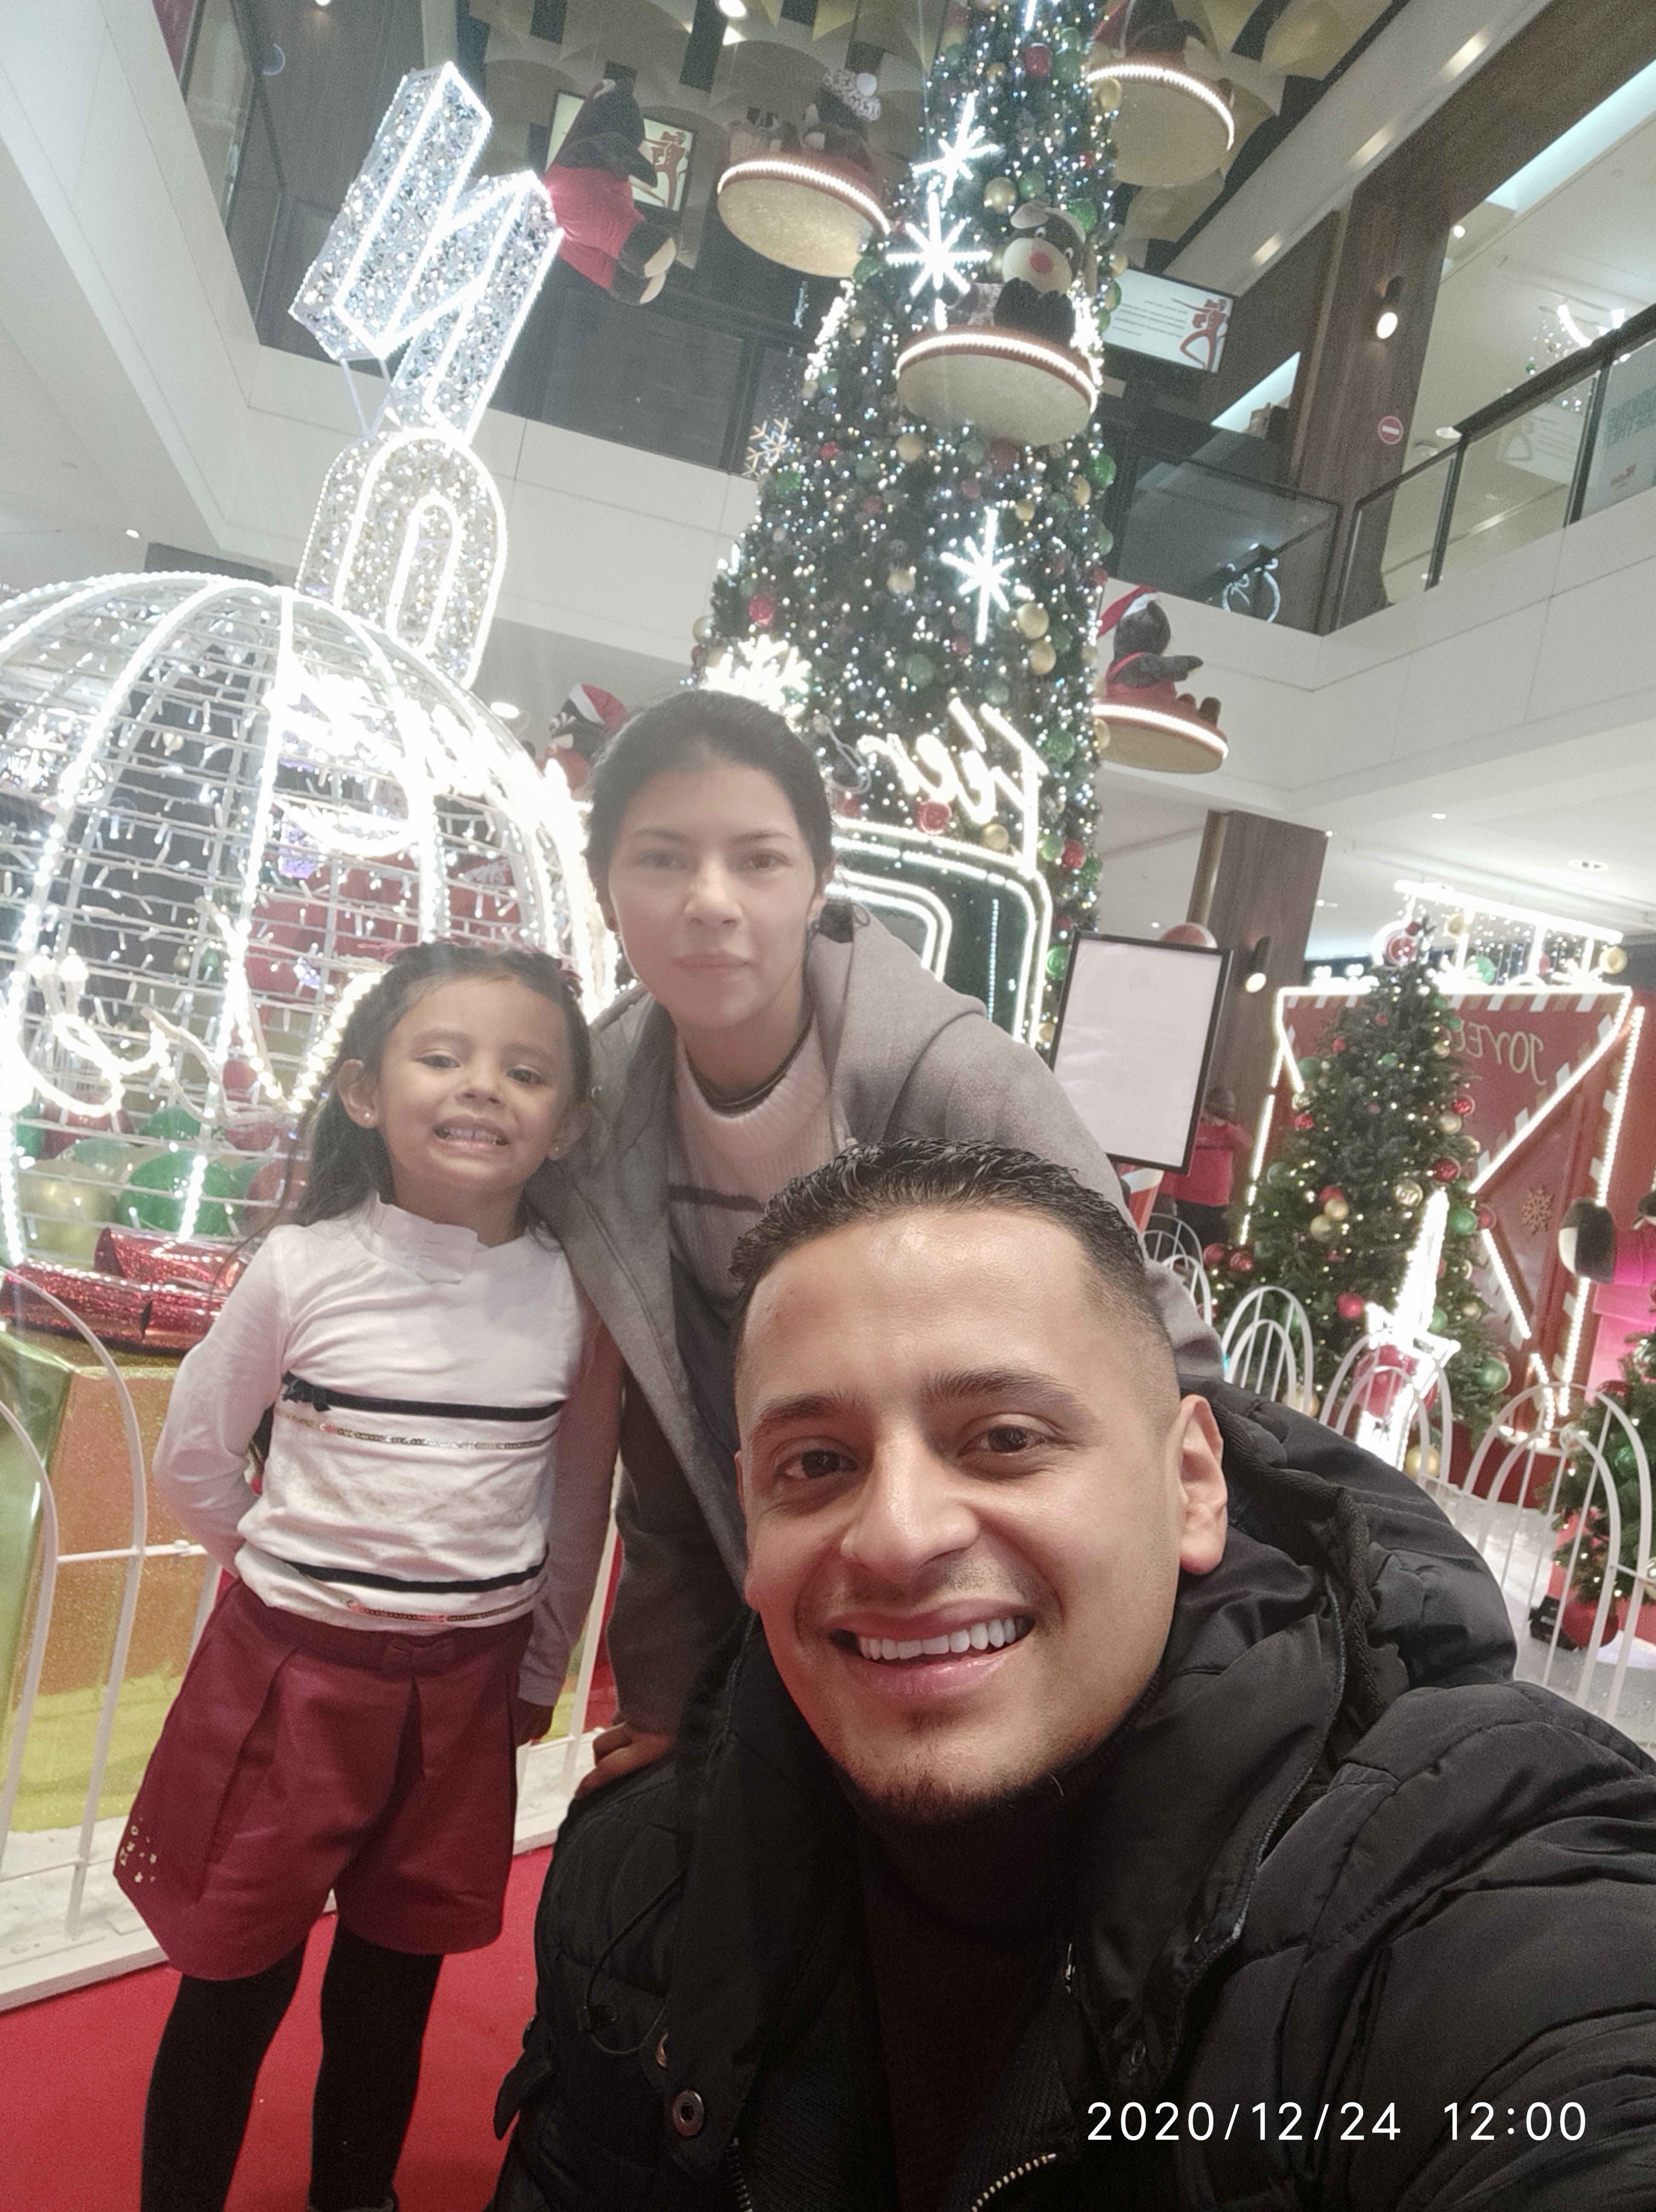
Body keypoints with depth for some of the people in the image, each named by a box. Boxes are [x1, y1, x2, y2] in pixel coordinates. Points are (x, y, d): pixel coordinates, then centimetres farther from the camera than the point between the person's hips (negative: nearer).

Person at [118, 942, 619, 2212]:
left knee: (399, 1975, 19)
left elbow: (580, 1494, 4)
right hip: (290, 1671, -2)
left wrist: (541, 1668, 11)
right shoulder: (306, 1268, -12)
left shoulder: (576, 1291, -8)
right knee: (237, 1980, 13)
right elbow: (195, 1459, 0)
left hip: (465, 1689, 2)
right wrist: (301, 1578, 3)